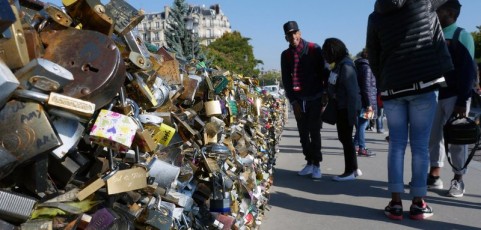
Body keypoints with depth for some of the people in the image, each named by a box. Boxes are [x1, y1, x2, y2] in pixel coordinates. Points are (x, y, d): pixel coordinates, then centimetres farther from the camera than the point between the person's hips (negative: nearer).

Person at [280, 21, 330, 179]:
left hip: (315, 97, -3)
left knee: (314, 131, -4)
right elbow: (286, 80, 4)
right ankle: (309, 163, 16)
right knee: (303, 133, 7)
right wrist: (292, 101, -1)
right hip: (298, 99, 4)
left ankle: (316, 165, 3)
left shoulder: (314, 49, -5)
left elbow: (325, 71, -2)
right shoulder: (285, 55, 4)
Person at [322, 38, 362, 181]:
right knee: (343, 137, 15)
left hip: (347, 108, -9)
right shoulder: (338, 65, 11)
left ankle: (350, 172, 9)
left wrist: (352, 114, -21)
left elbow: (353, 92, -21)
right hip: (340, 107, 9)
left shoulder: (346, 66, -17)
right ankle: (354, 168, 26)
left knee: (346, 138, -1)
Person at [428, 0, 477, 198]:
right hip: (434, 94, 6)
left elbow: (468, 70, -9)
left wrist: (462, 101, -16)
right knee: (433, 136, 5)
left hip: (454, 95, -5)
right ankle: (434, 176, 13)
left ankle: (458, 180, 10)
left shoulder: (461, 35, -2)